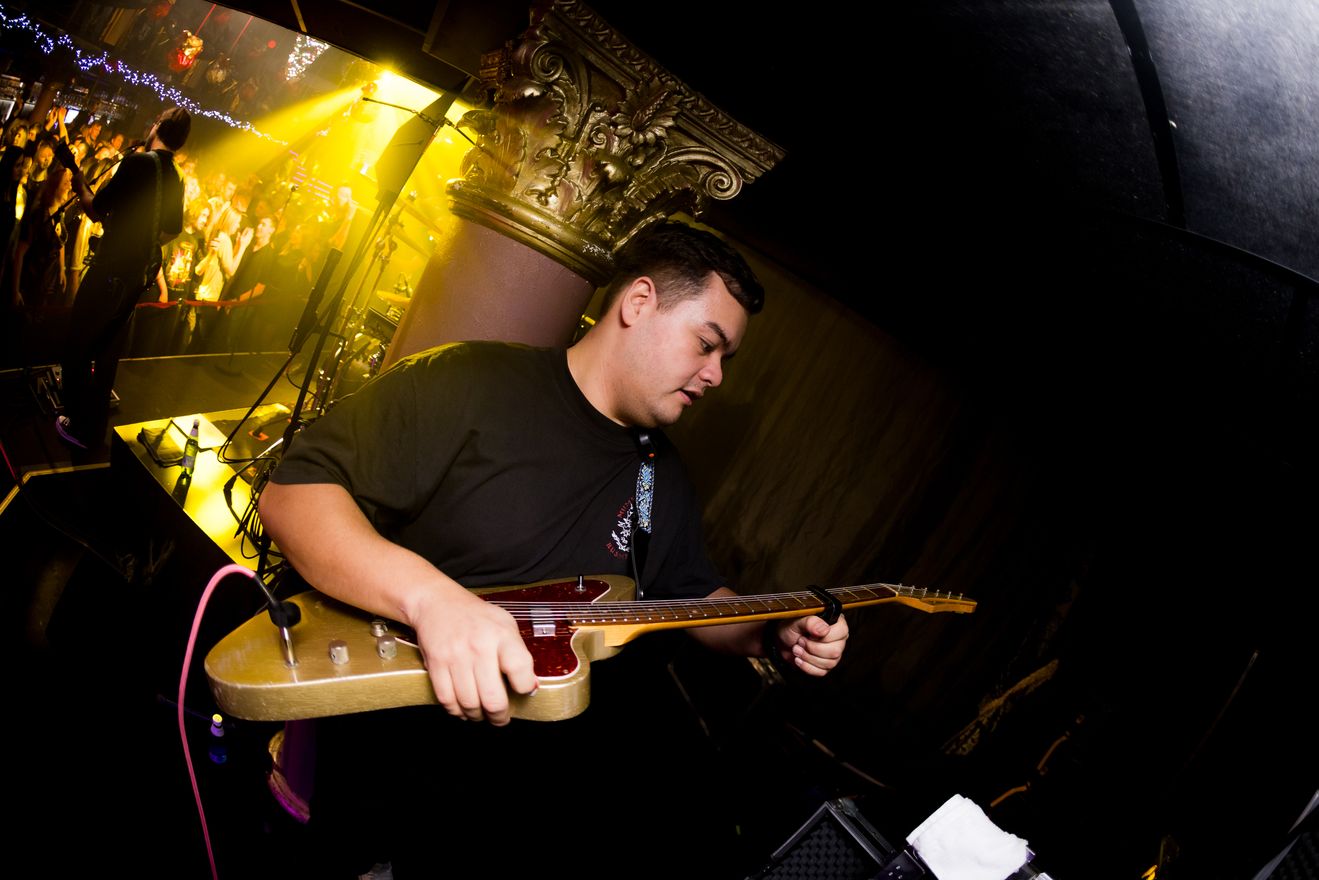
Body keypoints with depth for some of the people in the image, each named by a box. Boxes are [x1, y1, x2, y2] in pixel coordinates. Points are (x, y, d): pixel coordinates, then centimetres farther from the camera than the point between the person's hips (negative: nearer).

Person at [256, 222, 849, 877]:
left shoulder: (664, 478, 14)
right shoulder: (470, 383, -10)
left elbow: (696, 594, 26)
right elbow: (293, 490, -16)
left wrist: (774, 635, 5)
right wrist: (430, 596, -32)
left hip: (552, 747, 7)